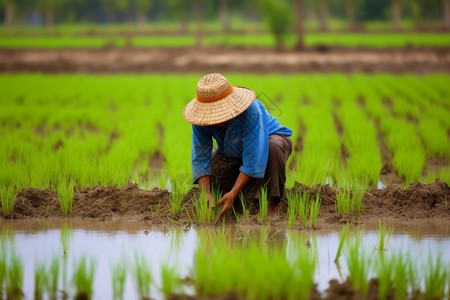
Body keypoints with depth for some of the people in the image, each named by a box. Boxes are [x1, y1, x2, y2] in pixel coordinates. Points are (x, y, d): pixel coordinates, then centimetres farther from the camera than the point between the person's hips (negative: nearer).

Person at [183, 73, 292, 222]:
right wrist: (206, 193, -33)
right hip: (234, 155, 5)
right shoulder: (202, 121, -23)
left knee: (274, 146, -40)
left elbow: (253, 159, -38)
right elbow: (200, 159, -18)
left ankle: (273, 206, -28)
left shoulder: (250, 112, -39)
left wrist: (233, 193, -42)